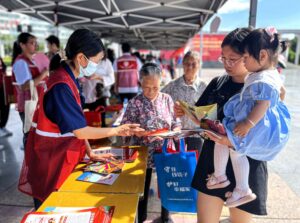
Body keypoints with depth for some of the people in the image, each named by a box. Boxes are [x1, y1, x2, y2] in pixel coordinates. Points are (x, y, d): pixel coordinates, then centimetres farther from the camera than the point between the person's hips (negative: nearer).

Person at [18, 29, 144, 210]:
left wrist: (90, 152, 4)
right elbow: (80, 131, -24)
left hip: (62, 157, 9)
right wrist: (117, 130, -14)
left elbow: (76, 123, 6)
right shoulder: (61, 85, -26)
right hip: (50, 161, -9)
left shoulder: (69, 79, 4)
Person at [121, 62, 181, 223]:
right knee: (142, 188, 14)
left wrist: (174, 132, -17)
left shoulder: (167, 99, -2)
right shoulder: (135, 103, -11)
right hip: (144, 155, -3)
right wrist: (137, 132, -27)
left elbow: (176, 124, 3)